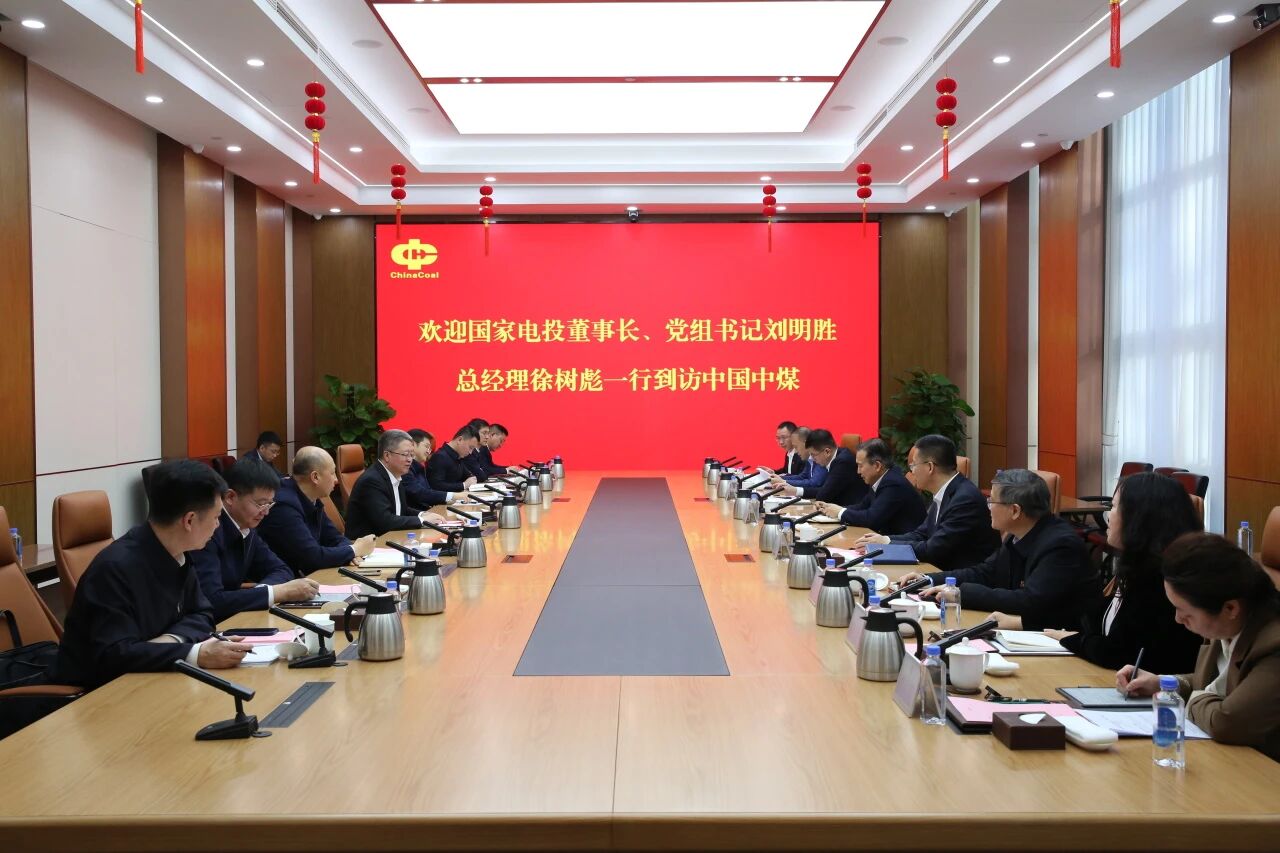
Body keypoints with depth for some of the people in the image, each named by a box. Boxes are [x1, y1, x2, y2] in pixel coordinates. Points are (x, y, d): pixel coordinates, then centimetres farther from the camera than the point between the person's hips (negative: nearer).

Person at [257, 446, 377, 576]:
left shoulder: (311, 500, 4)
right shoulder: (284, 505, -22)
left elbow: (334, 538, 11)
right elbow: (312, 556, -24)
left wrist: (351, 551, -9)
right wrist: (355, 550, -12)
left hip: (305, 575, 8)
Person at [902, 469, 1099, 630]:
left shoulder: (1060, 544, -22)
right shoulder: (1018, 536, 3)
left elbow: (1029, 601, -28)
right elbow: (984, 573, 13)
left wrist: (962, 592, -24)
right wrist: (929, 580, 1)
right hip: (1031, 629, 8)